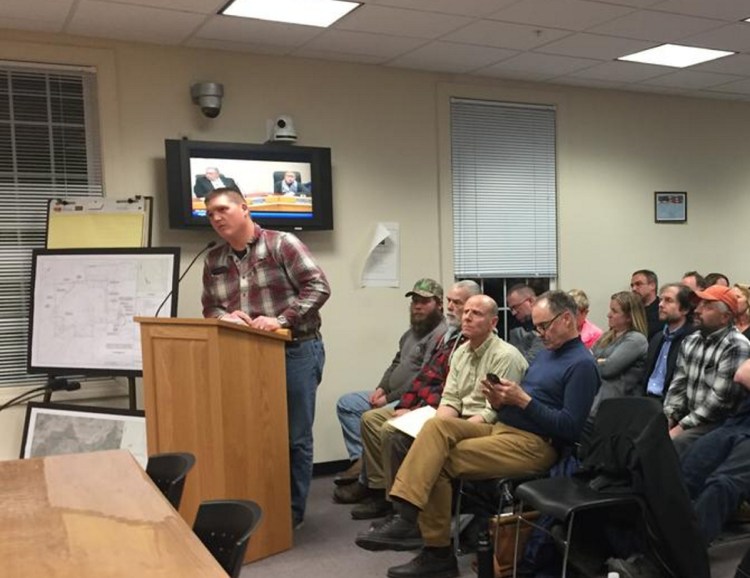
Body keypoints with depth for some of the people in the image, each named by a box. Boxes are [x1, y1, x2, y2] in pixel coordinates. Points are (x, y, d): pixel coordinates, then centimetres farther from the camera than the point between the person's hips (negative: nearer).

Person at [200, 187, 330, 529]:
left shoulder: (281, 244, -6)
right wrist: (226, 317, -11)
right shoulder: (213, 261, 10)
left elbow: (318, 287, -13)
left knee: (295, 437, 4)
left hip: (296, 350, -5)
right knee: (255, 434, 10)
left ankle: (292, 512, 18)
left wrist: (280, 319, -21)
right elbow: (209, 308, 13)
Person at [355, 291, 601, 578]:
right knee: (437, 426, -18)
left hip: (535, 444, -8)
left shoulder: (581, 364, -7)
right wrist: (500, 401, -2)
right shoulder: (545, 354, 22)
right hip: (501, 428, 8)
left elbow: (570, 427, -16)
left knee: (438, 462, -20)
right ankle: (406, 515, -23)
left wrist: (523, 400, -16)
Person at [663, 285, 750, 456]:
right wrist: (668, 417, -7)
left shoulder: (736, 347, -15)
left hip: (720, 424, -7)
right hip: (689, 417, 7)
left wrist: (682, 427, -19)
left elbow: (721, 400, -20)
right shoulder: (690, 341, 10)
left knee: (672, 443, -30)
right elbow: (678, 384, 9)